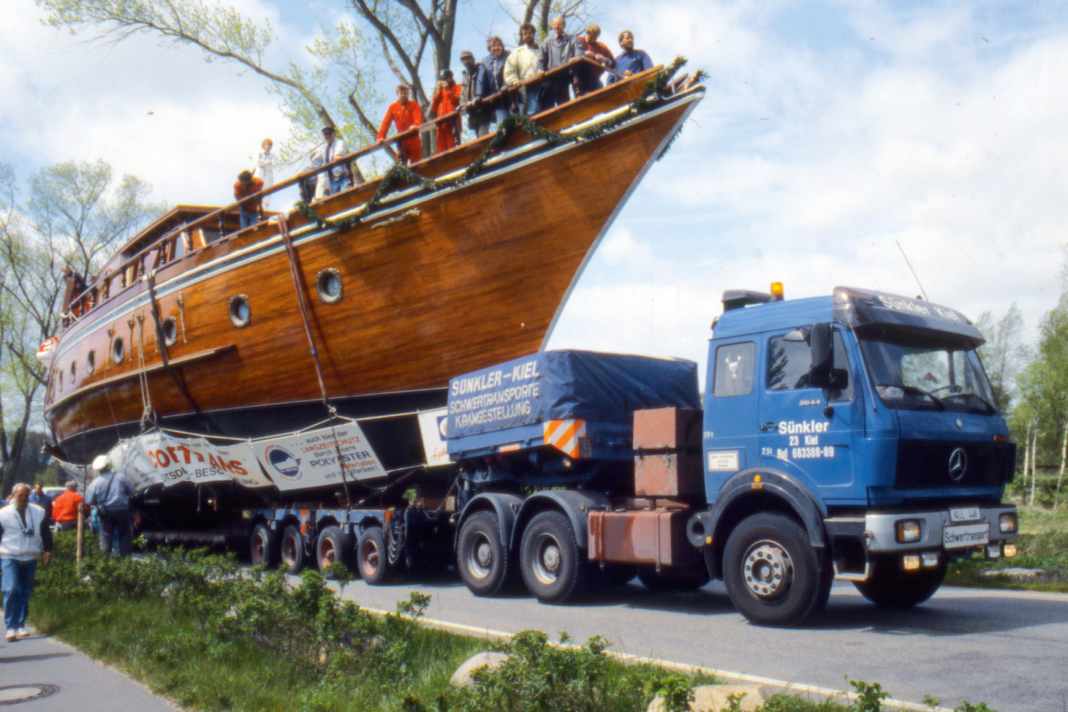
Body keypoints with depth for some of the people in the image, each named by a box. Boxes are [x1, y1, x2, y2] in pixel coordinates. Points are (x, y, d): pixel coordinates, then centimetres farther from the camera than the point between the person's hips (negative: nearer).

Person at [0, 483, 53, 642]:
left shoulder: (38, 512, 6)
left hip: (30, 559, 3)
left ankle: (20, 625, 16)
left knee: (25, 593, 6)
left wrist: (47, 551, 6)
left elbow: (46, 533, 13)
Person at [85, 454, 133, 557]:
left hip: (106, 512, 0)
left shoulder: (96, 482, -9)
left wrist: (98, 504, 12)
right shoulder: (120, 476, -7)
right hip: (122, 509, 0)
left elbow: (89, 501, -8)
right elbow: (131, 491, -2)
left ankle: (106, 555, 12)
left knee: (106, 534, 13)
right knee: (124, 533, 12)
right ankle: (124, 554, 13)